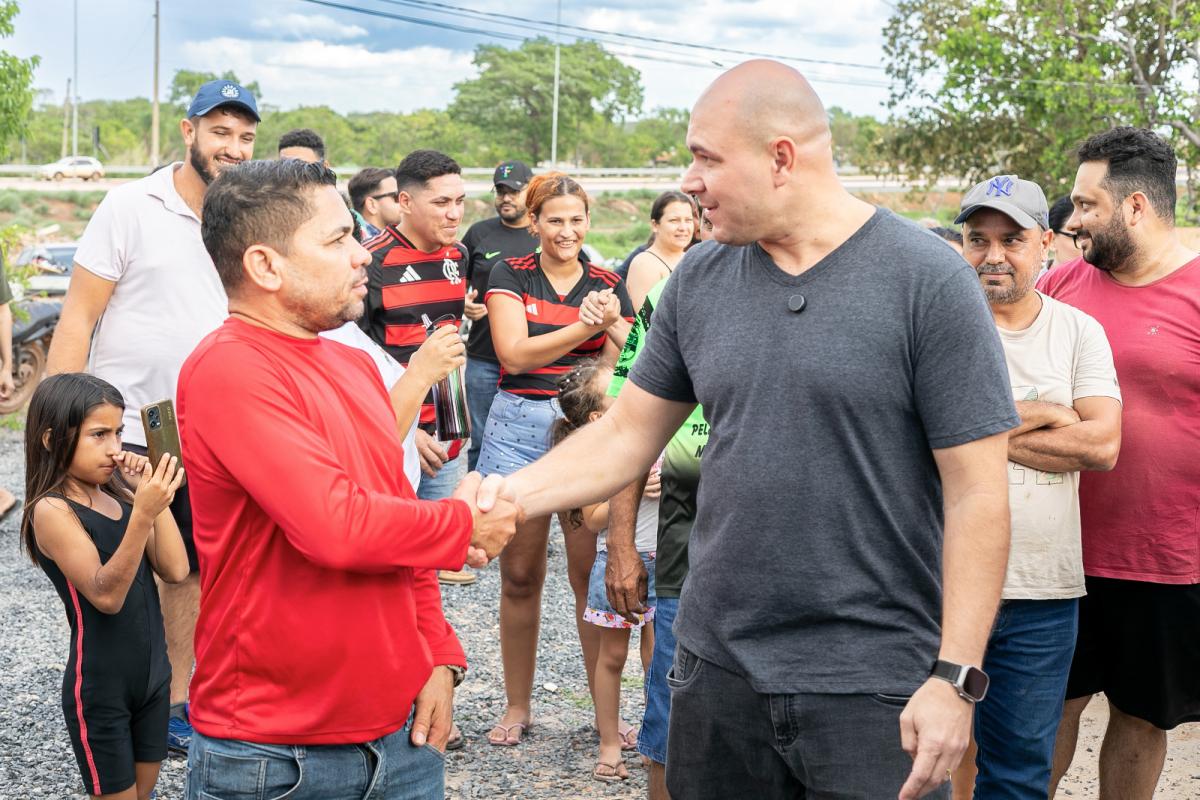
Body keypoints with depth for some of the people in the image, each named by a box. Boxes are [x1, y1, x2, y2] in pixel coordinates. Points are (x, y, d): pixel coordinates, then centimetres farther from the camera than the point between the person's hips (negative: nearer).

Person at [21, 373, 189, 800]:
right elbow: (106, 595, -28)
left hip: (152, 674, 7)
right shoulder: (54, 511, -17)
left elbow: (175, 569, -6)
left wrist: (155, 497, -13)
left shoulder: (120, 497, 3)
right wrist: (143, 512, -37)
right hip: (100, 690, -7)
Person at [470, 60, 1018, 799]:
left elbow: (977, 494, -11)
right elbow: (627, 435, 10)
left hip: (873, 682, -4)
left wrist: (956, 676, -14)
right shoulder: (699, 282, 3)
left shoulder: (929, 282, -11)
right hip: (718, 666, 5)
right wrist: (512, 495, -5)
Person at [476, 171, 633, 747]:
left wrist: (611, 326, -18)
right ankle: (517, 706, 19)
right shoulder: (510, 275, 2)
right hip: (520, 428, -1)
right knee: (520, 574, 6)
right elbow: (514, 354, -11)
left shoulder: (607, 285, 8)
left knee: (592, 572, 0)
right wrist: (583, 327, -20)